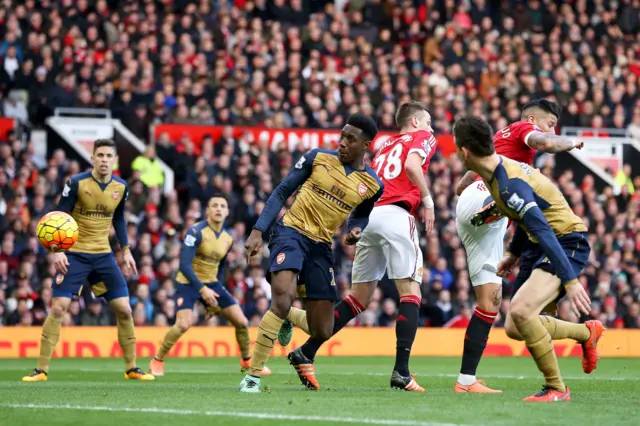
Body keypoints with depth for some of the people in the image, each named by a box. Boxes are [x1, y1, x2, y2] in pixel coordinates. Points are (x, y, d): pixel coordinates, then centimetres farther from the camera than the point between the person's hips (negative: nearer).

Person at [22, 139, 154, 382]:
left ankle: (131, 368, 12)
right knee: (58, 307, -12)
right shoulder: (76, 183, -13)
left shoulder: (121, 187, 1)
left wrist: (126, 251, 13)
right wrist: (57, 250, -22)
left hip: (103, 255, 4)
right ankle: (41, 369, -5)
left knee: (124, 309, -1)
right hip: (74, 254, -4)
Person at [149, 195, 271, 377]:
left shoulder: (228, 239, 3)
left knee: (242, 322, -1)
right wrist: (202, 289, -33)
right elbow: (184, 265, -25)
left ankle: (247, 361, 23)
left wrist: (216, 299, 14)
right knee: (184, 323, -26)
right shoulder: (196, 232, -18)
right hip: (188, 282, -6)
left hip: (211, 284, 6)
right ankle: (157, 361, -6)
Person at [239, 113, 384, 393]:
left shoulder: (372, 184, 3)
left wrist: (356, 231, -2)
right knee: (283, 297, -29)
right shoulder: (317, 158, -3)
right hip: (291, 231, -4)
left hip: (321, 246, 4)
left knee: (322, 333, 2)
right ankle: (253, 376, -20)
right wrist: (258, 231, -6)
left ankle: (285, 316, 38)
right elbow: (282, 192, 2)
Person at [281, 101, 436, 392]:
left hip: (369, 215, 7)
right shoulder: (423, 138, 11)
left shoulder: (385, 145, 31)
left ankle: (306, 353, 4)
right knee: (410, 291, -5)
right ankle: (401, 372, -15)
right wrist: (427, 198, -3)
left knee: (359, 298, 10)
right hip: (397, 214, -7)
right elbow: (412, 165, -11)